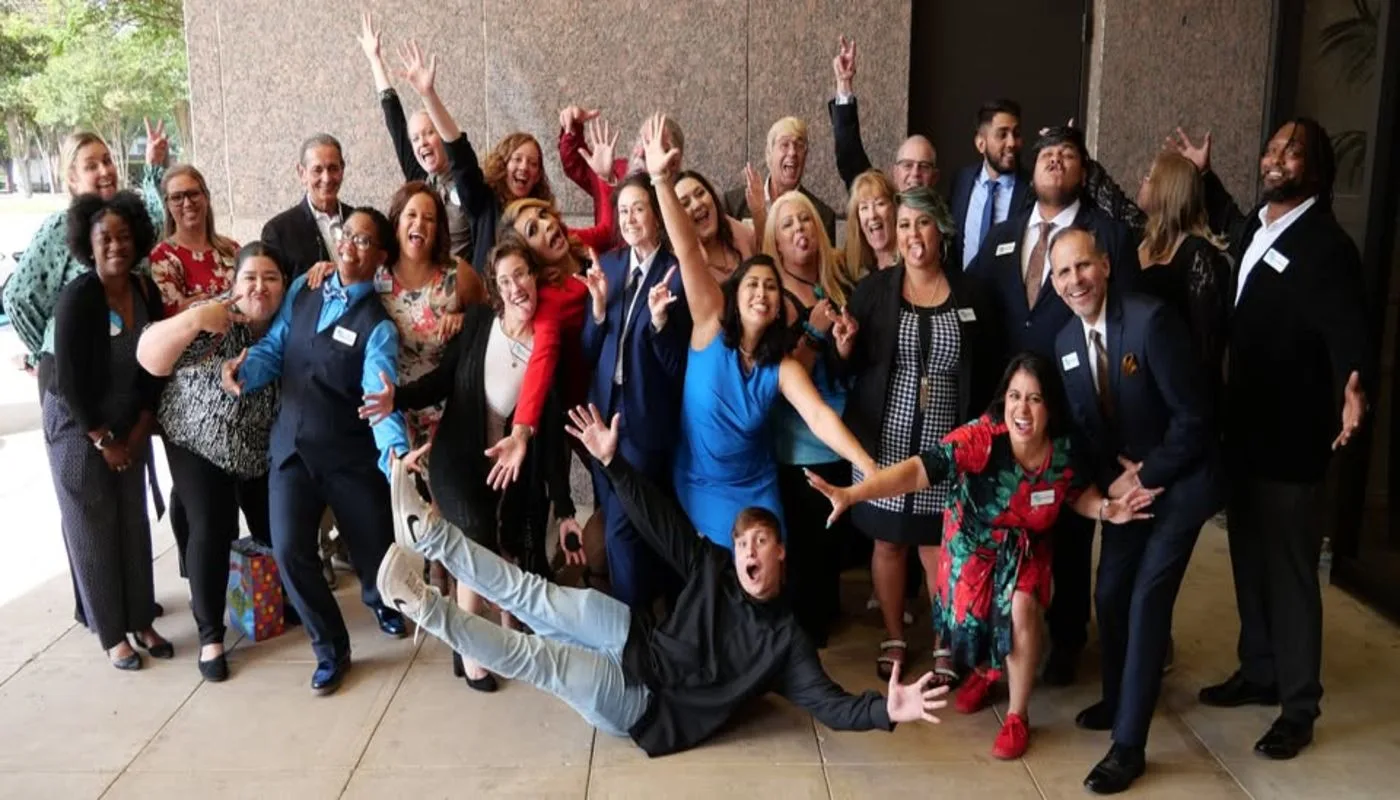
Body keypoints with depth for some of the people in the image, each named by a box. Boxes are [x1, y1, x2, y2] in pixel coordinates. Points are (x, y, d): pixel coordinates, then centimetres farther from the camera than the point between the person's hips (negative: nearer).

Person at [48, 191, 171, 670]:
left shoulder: (146, 291, -4)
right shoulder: (78, 297, -20)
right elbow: (69, 380, -19)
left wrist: (140, 428, -3)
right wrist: (103, 441, -16)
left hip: (129, 427, 5)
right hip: (78, 428, -5)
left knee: (134, 524, 10)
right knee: (93, 531, 5)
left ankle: (141, 621, 24)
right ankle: (112, 634, 16)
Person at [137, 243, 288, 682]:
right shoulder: (213, 319, -19)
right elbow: (149, 358, -24)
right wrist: (192, 320, -39)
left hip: (265, 448, 4)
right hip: (199, 442, -3)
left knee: (274, 529, 9)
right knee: (212, 532, -7)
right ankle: (210, 635, 6)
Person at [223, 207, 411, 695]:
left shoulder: (377, 325, -12)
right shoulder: (302, 291, 3)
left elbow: (381, 394, -26)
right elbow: (273, 349, 3)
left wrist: (395, 451, -45)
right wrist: (243, 370, -21)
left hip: (352, 455, -3)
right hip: (291, 447, 3)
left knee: (376, 551, 3)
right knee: (289, 549, -10)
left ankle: (378, 598, 44)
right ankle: (331, 649, 13)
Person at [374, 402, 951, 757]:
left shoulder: (786, 639, -8)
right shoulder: (712, 568, 3)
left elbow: (828, 703, -14)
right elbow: (659, 521, -1)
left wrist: (886, 708, -34)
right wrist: (612, 462, -9)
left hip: (647, 707, -4)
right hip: (640, 646, 4)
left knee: (537, 660, -22)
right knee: (542, 599, -15)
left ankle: (424, 608, -20)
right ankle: (430, 534, -15)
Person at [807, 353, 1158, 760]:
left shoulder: (1063, 451, -23)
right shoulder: (981, 437, -35)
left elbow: (1078, 494, 0)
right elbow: (919, 469, -48)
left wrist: (1108, 509, -23)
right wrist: (850, 494, -61)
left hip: (1025, 548, 1)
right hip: (972, 545, -1)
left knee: (1022, 609, -22)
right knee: (970, 618, 8)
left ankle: (1017, 718, 1)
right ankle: (982, 672, 49)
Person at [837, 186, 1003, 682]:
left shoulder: (971, 295, 1)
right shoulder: (874, 289, -1)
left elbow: (991, 371, 6)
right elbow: (849, 368, 0)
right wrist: (844, 346, -22)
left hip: (947, 448, 0)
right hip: (884, 443, 0)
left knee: (939, 547, 7)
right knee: (888, 542, 11)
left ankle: (944, 643, 27)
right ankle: (894, 637, 30)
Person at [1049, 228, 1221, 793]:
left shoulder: (1151, 320, -22)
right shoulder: (1066, 342, 0)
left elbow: (1193, 416, -21)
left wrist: (1145, 478, -15)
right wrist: (1111, 481, -8)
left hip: (1177, 483, -6)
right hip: (1123, 485, 6)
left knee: (1147, 602, -9)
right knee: (1109, 596, 10)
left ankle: (1129, 744, -1)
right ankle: (1118, 699, 35)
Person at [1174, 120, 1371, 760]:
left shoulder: (1326, 246, -16)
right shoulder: (1254, 228, 6)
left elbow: (1348, 331, -26)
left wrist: (1354, 390, -45)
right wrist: (1204, 176, 22)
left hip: (1291, 436, -7)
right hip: (1244, 426, 7)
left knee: (1289, 571, 3)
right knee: (1249, 561, 18)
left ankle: (1299, 706, 17)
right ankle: (1259, 672, 35)